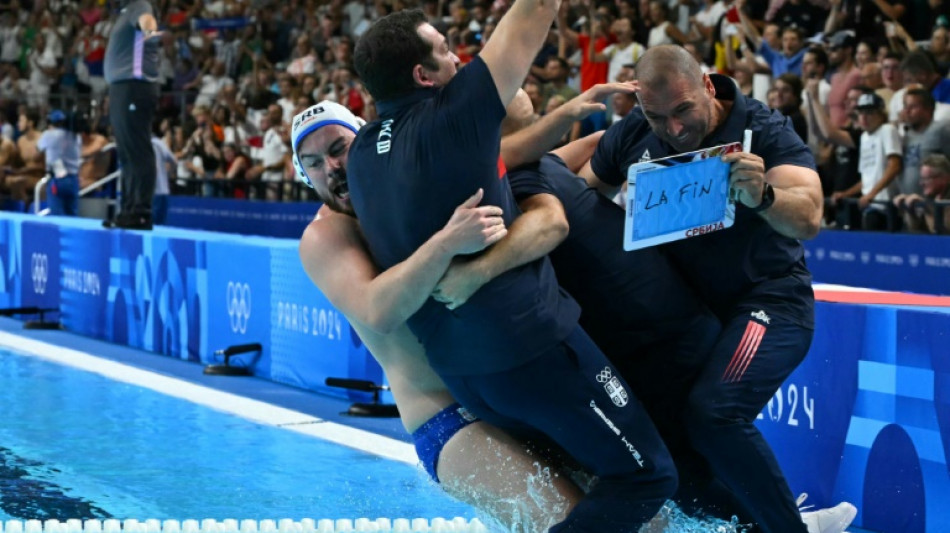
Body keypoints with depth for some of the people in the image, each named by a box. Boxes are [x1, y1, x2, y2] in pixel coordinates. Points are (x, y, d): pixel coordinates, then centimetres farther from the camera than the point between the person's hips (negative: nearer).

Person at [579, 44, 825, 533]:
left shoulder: (763, 131, -18)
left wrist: (762, 197, -52)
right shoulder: (631, 135, -4)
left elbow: (808, 220, -32)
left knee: (712, 413, -29)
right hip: (686, 307, 7)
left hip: (768, 301, -7)